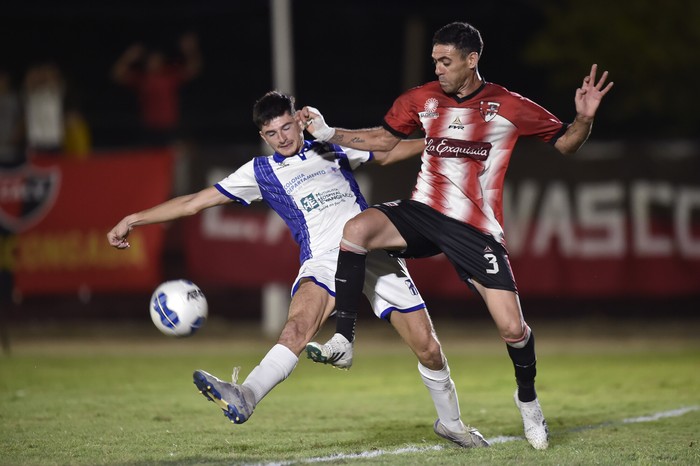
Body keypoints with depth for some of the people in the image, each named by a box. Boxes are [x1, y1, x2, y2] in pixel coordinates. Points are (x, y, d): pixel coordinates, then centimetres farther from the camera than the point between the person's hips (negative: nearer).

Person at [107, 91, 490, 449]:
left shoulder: (331, 150, 21)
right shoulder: (260, 171, 14)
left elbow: (387, 153, 36)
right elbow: (194, 202, 14)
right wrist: (133, 220, 10)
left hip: (375, 252, 2)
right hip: (325, 259, -2)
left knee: (427, 347, -2)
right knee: (298, 325, -34)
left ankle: (450, 423, 21)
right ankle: (244, 397, -53)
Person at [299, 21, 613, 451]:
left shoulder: (509, 107, -4)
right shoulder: (422, 100, 5)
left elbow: (565, 143, 5)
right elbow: (385, 139, 20)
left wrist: (585, 118, -16)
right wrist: (328, 133, 11)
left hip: (477, 230, -2)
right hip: (423, 213, 2)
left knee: (512, 328, -9)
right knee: (357, 229, -27)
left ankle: (528, 398, 23)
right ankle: (343, 341, -23)